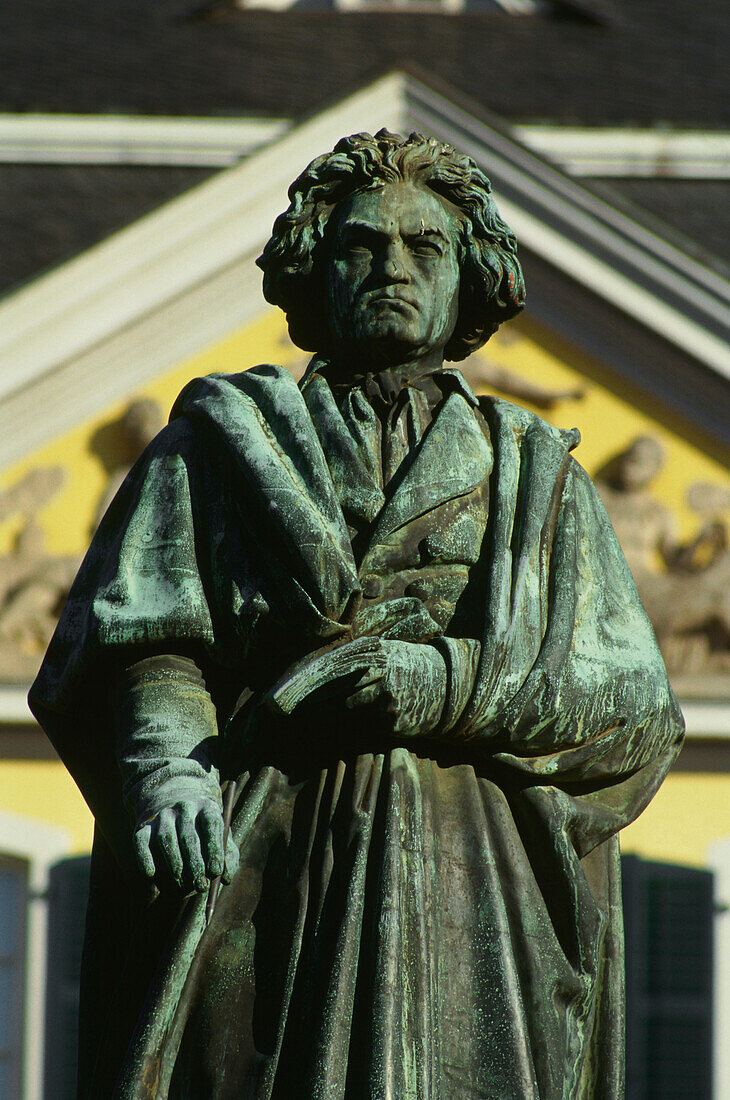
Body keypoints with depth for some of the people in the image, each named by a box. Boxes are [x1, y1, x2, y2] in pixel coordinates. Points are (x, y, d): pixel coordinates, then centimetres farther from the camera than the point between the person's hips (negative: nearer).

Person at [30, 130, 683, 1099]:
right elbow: (139, 633, 5)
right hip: (258, 871, -1)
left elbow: (635, 709, 11)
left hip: (471, 900, 1)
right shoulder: (224, 442, 18)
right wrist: (167, 766, -17)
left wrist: (453, 685, -7)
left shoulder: (536, 480, 21)